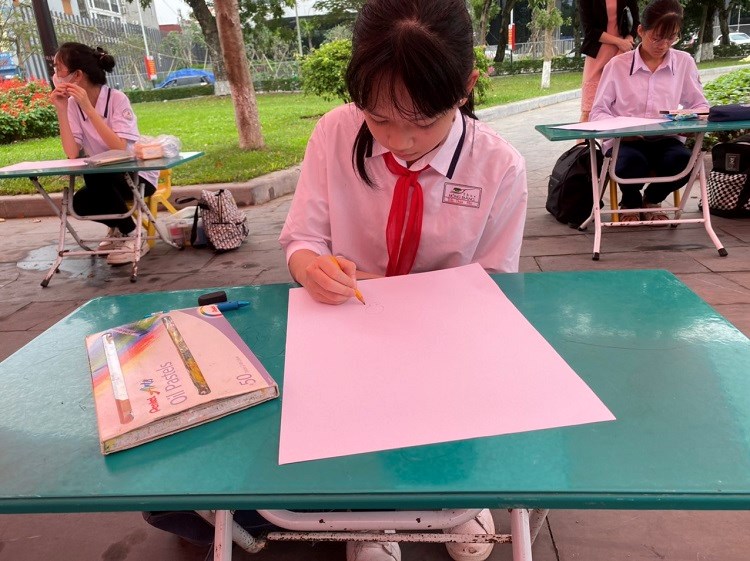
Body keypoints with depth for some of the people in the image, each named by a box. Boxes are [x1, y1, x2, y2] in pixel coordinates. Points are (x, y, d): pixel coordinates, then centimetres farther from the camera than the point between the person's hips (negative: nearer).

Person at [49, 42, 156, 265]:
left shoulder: (116, 98, -16)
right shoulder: (73, 104, -2)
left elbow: (119, 148, -30)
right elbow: (72, 154, -13)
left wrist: (88, 108, -30)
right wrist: (61, 111, -19)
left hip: (138, 175, -5)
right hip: (102, 178, 5)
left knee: (95, 177, -31)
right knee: (80, 203, -22)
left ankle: (133, 236, -13)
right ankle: (119, 228, 10)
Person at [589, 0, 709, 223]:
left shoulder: (684, 62, 7)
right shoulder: (618, 65, 0)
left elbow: (700, 106, 13)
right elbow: (598, 112, 0)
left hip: (666, 140, 2)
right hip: (624, 140, -2)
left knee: (683, 160, -31)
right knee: (632, 163, -36)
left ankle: (652, 199, 6)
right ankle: (631, 202, 4)